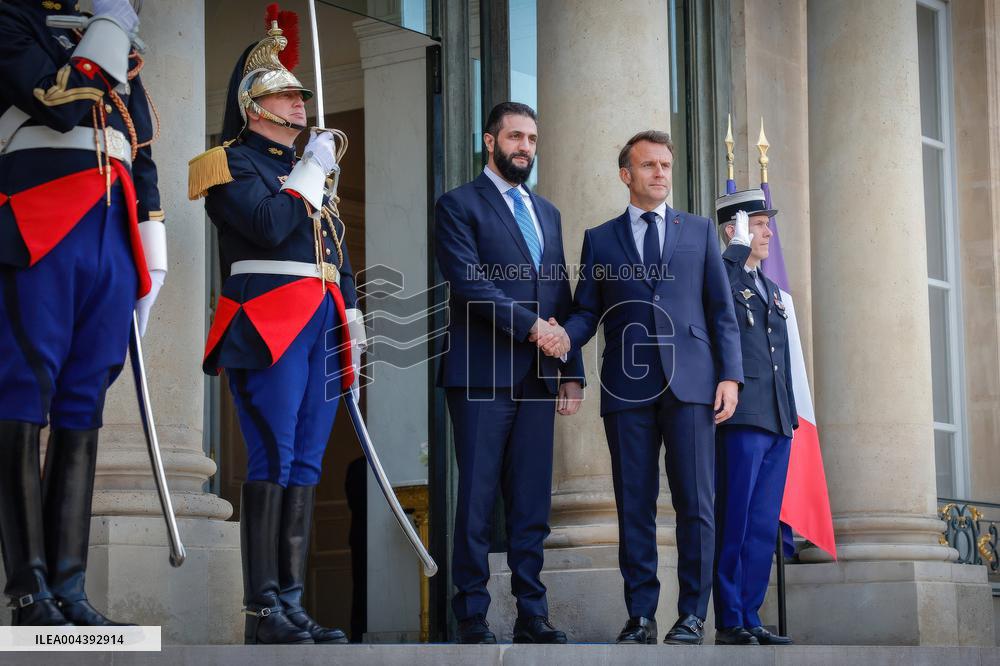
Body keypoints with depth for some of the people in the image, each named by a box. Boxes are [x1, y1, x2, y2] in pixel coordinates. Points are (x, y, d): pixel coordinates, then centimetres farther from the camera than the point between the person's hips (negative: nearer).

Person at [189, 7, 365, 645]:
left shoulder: (310, 170, 25)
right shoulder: (233, 163, 1)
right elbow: (268, 225, -16)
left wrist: (353, 323, 19)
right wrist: (312, 172, -5)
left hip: (322, 328, 8)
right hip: (269, 326, -8)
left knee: (305, 465, 4)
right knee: (274, 462, -11)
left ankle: (293, 603, 5)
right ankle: (263, 610, -10)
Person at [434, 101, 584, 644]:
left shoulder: (547, 213, 21)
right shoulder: (459, 205, 1)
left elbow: (562, 298, 19)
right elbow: (469, 283, -12)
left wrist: (572, 372, 11)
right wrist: (529, 325, -13)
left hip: (538, 376, 6)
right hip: (482, 374, -5)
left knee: (532, 502, 5)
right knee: (477, 499, -3)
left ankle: (531, 615, 9)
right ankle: (472, 619, 2)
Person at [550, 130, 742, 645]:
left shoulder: (699, 231, 14)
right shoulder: (600, 239, 14)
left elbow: (721, 309, 11)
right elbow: (586, 311, 10)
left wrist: (730, 375, 1)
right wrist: (565, 337, -12)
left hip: (689, 384, 0)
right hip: (628, 387, 1)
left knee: (694, 503, -4)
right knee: (634, 506, 1)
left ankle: (692, 616, 2)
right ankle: (640, 616, 6)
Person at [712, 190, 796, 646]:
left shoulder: (770, 289, 23)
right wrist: (739, 246, -24)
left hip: (777, 421, 8)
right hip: (742, 419, -8)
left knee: (763, 528, 7)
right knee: (734, 525, -7)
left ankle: (750, 620, 11)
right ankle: (729, 624, -4)